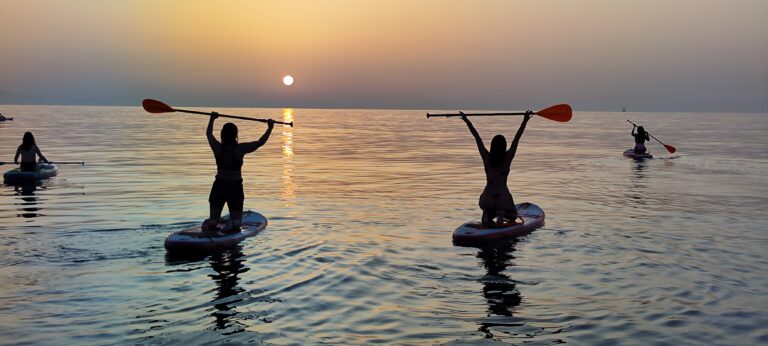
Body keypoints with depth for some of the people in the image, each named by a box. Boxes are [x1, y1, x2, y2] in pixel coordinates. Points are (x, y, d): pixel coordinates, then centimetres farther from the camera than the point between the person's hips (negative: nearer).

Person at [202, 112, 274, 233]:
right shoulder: (240, 148, -10)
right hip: (235, 187, -2)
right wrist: (270, 127, 11)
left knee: (214, 219, 14)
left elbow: (208, 133, 18)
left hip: (219, 186, 2)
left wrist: (212, 119, 34)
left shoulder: (217, 147, -3)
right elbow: (261, 142, -2)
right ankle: (232, 225, -29)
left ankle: (211, 224, -22)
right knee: (236, 220, 7)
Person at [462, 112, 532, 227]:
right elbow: (517, 138, -4)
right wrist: (525, 121, -1)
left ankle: (487, 216, -7)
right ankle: (502, 214, -10)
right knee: (513, 215, 25)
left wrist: (467, 122, 6)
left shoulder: (486, 158, -3)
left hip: (487, 198, 1)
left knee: (487, 211, 30)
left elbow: (477, 137, 1)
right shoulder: (507, 158, -6)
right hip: (503, 198, -1)